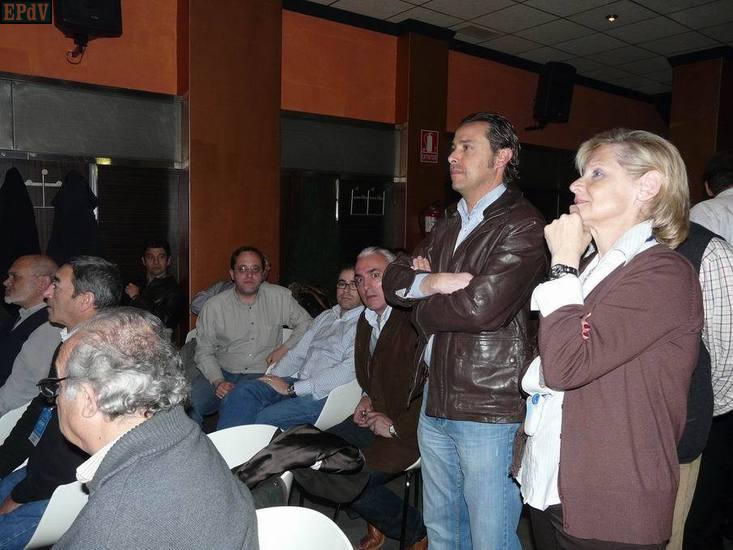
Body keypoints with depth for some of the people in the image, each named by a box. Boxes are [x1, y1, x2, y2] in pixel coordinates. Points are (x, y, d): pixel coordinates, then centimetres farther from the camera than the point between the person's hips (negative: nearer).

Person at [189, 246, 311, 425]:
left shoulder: (280, 297, 4)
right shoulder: (214, 306, 2)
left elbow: (306, 324, 12)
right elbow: (204, 352, 3)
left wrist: (284, 348, -4)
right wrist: (218, 381, -12)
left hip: (261, 375, -1)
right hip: (222, 372, 1)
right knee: (187, 405, -25)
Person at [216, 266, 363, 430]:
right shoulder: (325, 316, 23)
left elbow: (348, 370, -16)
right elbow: (298, 353, 22)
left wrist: (291, 388, -15)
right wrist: (271, 378, 2)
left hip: (323, 394, -7)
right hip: (298, 382, 7)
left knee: (262, 419, -27)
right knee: (245, 389, -20)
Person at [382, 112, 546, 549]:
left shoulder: (522, 226, -13)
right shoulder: (449, 227, 14)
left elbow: (482, 307, -25)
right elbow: (395, 280, 5)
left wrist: (421, 306, -7)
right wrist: (433, 281, -16)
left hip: (489, 411, -8)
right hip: (436, 401, 8)